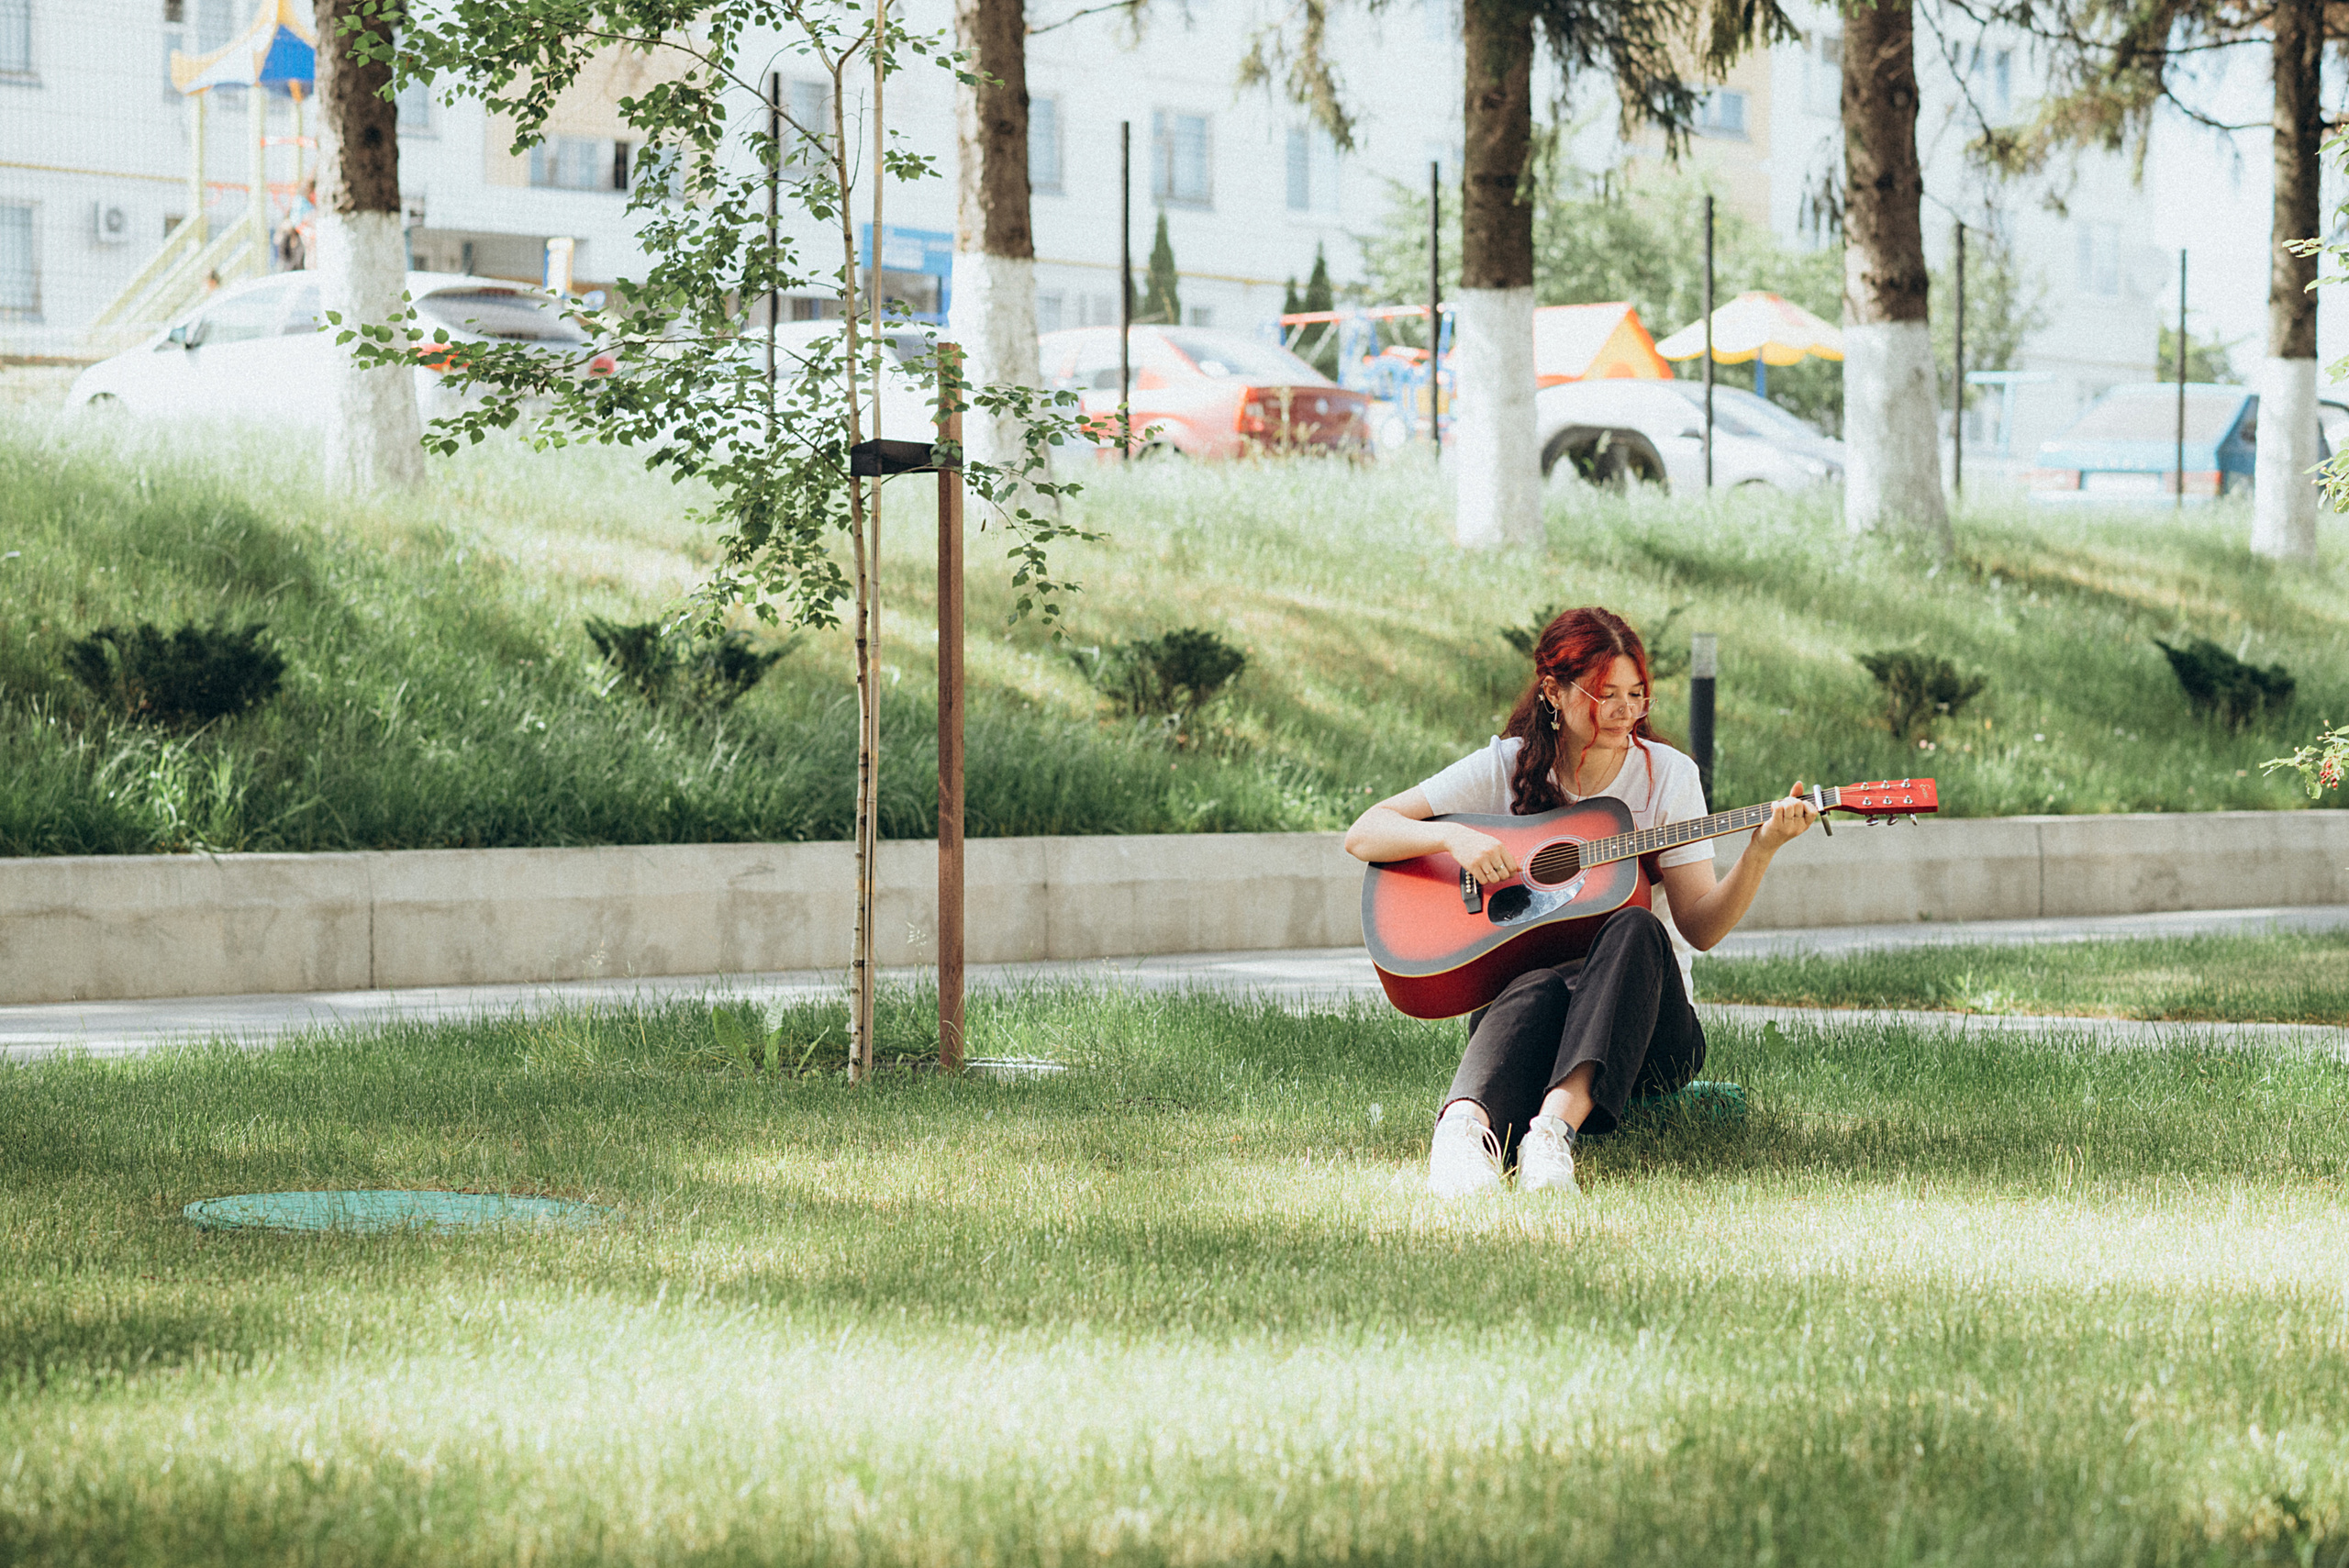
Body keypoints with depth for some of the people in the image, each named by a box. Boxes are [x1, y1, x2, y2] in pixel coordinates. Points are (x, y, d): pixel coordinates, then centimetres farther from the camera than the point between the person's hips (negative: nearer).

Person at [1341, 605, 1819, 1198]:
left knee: (1637, 929, -33)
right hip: (1514, 992, -1)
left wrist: (1760, 852, -20)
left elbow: (1701, 927, -3)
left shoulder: (1666, 774, 4)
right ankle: (1466, 1121, -66)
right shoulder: (1505, 768, 3)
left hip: (1642, 1033, 1)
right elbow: (1363, 835, -1)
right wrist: (1455, 837, -19)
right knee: (1541, 987, -37)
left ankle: (1558, 1123, -54)